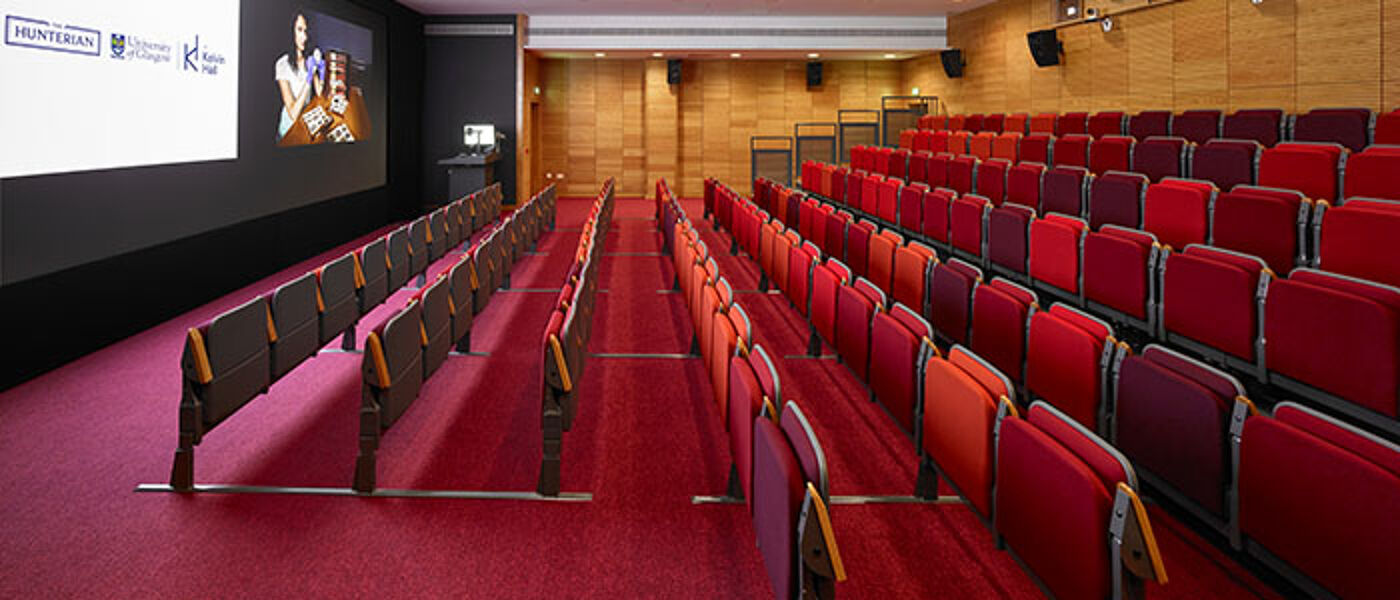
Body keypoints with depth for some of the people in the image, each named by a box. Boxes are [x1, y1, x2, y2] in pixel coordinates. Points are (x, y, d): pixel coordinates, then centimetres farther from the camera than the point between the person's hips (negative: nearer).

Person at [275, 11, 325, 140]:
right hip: (290, 129, -5)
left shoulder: (310, 61, 6)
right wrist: (309, 78, -23)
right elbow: (293, 114, -20)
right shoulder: (282, 64, -14)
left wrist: (322, 71, -12)